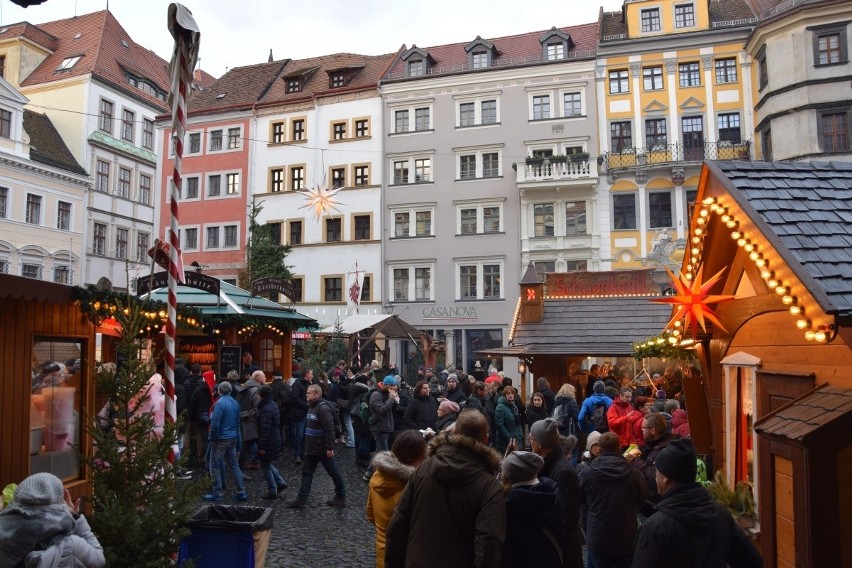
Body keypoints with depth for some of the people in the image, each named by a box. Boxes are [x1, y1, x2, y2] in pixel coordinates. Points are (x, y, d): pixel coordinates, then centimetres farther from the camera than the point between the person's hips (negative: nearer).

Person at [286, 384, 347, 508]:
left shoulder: (323, 408, -21)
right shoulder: (311, 407, 10)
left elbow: (329, 429, -24)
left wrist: (330, 447, -25)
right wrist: (306, 446, 20)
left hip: (323, 450, -9)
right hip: (312, 449, 9)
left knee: (333, 473, 5)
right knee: (306, 473, 10)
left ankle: (341, 497, 18)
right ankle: (302, 499, 16)